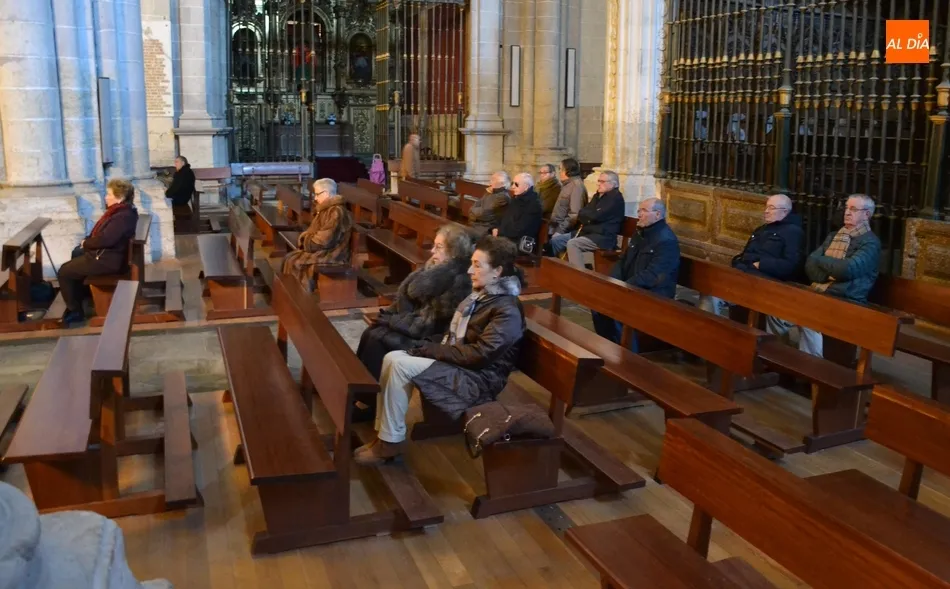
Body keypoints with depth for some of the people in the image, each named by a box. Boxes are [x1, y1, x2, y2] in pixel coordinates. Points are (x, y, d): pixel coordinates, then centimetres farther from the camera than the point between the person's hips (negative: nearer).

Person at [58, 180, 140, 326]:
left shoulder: (122, 217, -28)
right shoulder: (123, 210, 6)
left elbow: (105, 239, -34)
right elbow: (104, 233, 16)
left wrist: (86, 243, -15)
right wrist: (88, 241, 1)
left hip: (109, 260, -11)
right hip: (107, 253, 11)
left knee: (64, 272, -3)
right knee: (77, 253, 33)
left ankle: (75, 311, 6)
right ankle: (80, 296, 42)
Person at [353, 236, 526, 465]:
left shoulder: (507, 310, -18)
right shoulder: (480, 295, 11)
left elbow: (479, 355, -24)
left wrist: (430, 350, -18)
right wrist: (430, 349, -2)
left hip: (478, 378, -9)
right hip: (456, 363, 9)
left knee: (400, 365, -22)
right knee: (391, 358, -8)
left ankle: (390, 442, -10)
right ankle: (383, 433, -3)